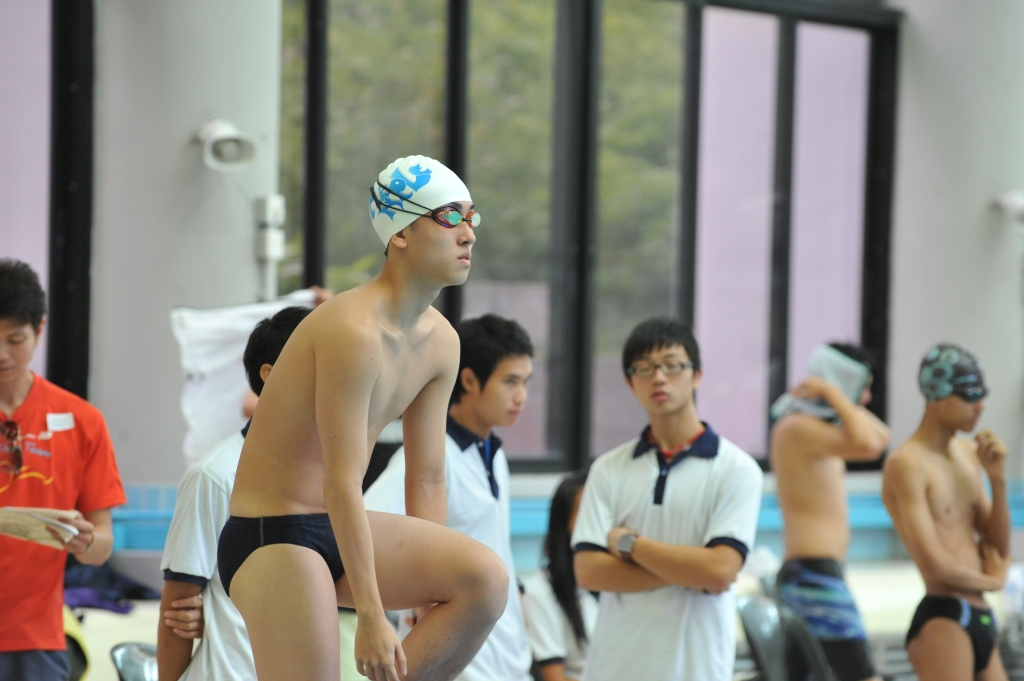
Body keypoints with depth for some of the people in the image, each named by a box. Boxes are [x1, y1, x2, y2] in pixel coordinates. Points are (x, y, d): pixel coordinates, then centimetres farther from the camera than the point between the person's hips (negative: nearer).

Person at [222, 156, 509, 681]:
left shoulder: (441, 343, 6)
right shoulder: (353, 331, -22)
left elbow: (427, 480, 10)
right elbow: (342, 482, -23)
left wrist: (432, 590, 8)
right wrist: (371, 617, -23)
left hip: (341, 530, 8)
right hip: (273, 538, -8)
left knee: (487, 579, -14)